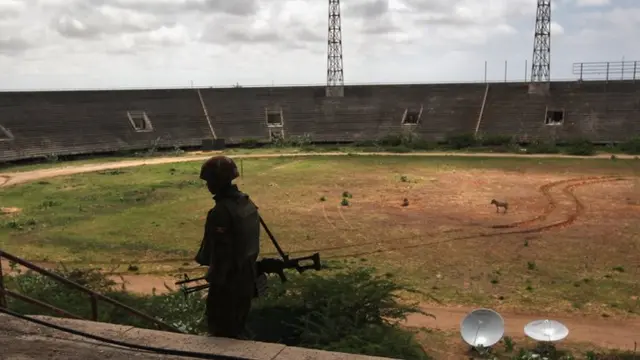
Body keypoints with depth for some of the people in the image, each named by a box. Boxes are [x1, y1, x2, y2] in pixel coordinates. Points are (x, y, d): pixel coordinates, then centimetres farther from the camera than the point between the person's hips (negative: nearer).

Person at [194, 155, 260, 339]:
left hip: (228, 279, -9)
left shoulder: (222, 211, -24)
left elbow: (221, 251, -23)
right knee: (237, 327, 22)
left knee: (222, 331, 6)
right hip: (247, 275, 9)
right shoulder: (247, 202, 4)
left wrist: (215, 279, -15)